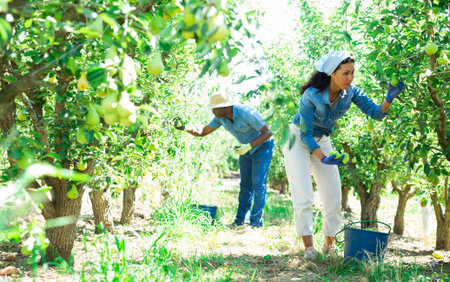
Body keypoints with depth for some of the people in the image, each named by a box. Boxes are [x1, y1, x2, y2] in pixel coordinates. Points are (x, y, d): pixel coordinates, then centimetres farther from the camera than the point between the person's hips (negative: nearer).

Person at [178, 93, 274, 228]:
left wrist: (248, 146, -35)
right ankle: (240, 219, 11)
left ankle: (256, 221, -6)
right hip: (247, 148, 7)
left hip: (262, 146, -7)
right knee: (245, 184, 7)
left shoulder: (246, 113, -33)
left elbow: (268, 132, -28)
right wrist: (185, 129, -21)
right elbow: (202, 132, -3)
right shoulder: (221, 117, -12)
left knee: (258, 183, -10)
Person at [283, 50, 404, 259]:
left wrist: (389, 99, -36)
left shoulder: (351, 92, -15)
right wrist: (322, 158, -37)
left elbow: (375, 113, -15)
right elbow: (305, 133, -26)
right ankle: (308, 247, -8)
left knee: (333, 197, 2)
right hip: (298, 140, -5)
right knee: (303, 195, -14)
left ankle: (329, 244, 16)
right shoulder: (311, 95, -30)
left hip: (322, 140, 5)